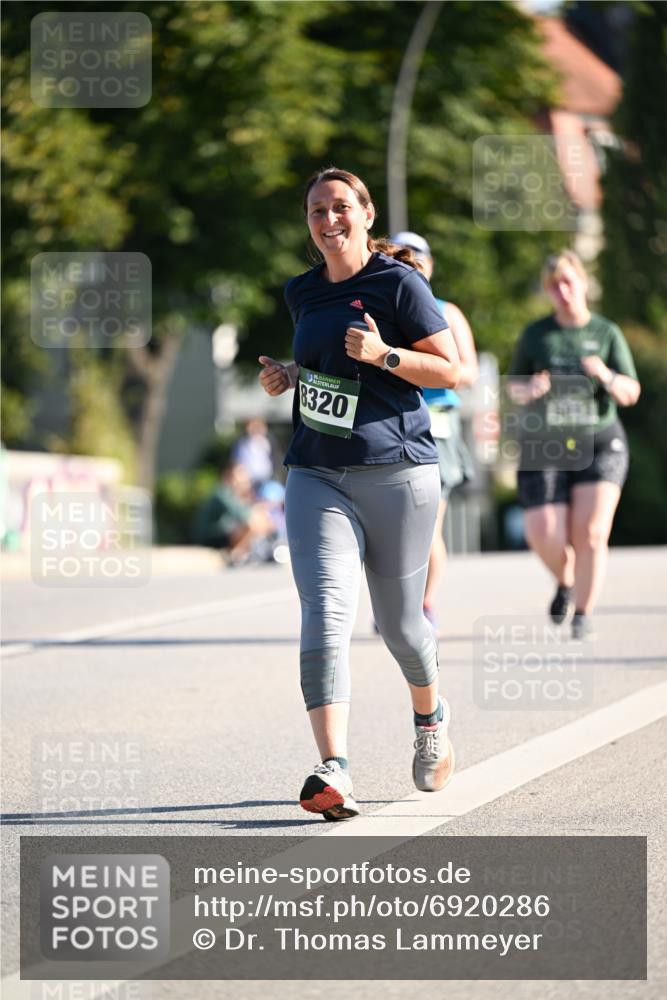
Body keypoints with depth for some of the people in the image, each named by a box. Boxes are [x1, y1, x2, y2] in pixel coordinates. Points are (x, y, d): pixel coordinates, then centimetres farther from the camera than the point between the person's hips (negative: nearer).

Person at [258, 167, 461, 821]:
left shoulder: (398, 283, -3)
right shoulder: (303, 293, 14)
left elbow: (450, 370, -4)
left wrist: (382, 354, -18)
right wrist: (289, 376, 11)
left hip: (398, 472, -3)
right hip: (316, 477, 4)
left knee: (398, 621, 9)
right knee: (326, 613, -17)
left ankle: (430, 718, 42)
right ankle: (333, 769, -29)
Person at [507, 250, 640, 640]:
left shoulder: (607, 333, 5)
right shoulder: (536, 334, 7)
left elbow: (631, 393, 3)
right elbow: (513, 385, 15)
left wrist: (606, 377, -18)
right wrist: (529, 390, -9)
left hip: (600, 443, -1)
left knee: (591, 533, -13)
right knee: (544, 535, -10)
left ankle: (583, 615, -1)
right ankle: (566, 580, 23)